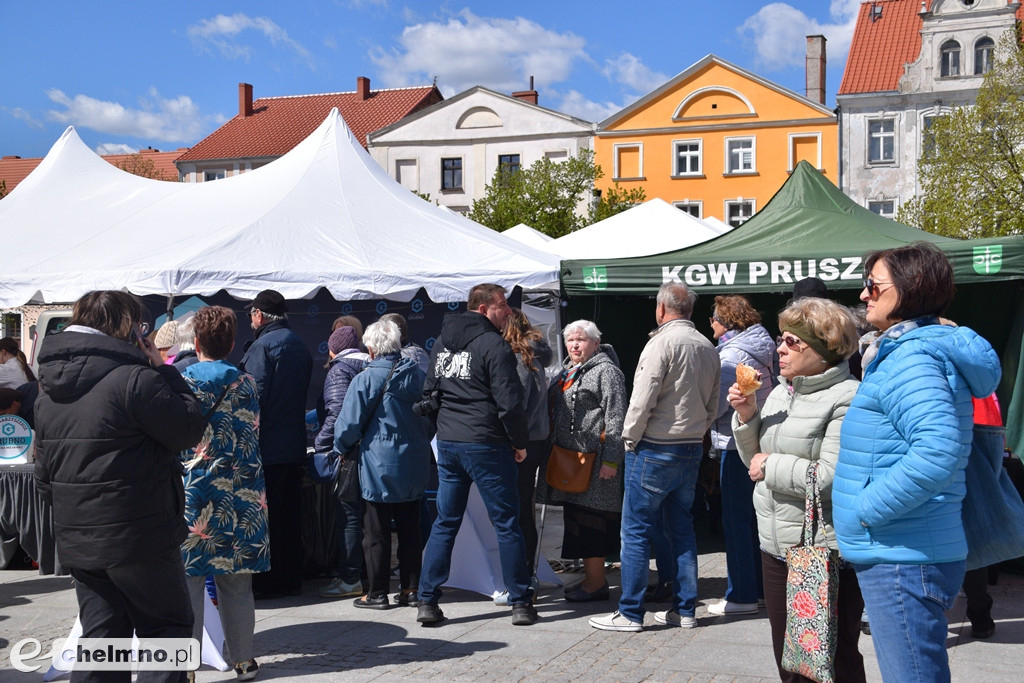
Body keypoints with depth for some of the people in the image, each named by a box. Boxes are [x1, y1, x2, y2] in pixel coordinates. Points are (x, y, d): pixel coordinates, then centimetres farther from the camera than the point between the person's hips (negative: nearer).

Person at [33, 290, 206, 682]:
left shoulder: (50, 387, 9)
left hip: (76, 541, 7)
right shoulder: (136, 378, -18)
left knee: (100, 636, 14)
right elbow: (190, 430, -11)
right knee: (167, 628, 7)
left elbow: (43, 470, 15)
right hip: (140, 538, -7)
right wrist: (164, 370, -4)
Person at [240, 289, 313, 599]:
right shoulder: (300, 346, 12)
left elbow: (255, 396, -19)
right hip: (295, 445, 8)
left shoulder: (262, 346, -13)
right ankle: (291, 579, 19)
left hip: (267, 446, -8)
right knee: (290, 514, 13)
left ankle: (266, 582, 4)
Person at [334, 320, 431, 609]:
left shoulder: (365, 380, -13)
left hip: (378, 468, -5)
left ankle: (377, 593, 11)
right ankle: (410, 589, 18)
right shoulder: (418, 375, 3)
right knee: (410, 529, 13)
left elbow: (348, 425, -11)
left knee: (376, 533, 5)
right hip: (414, 466, 5)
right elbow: (430, 419, 13)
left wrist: (341, 448, 8)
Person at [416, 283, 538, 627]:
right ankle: (521, 603, 9)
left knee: (444, 523, 12)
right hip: (486, 445, -6)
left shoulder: (441, 342, 11)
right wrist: (520, 443, -4)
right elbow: (510, 402, -15)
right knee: (507, 524, 3)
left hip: (447, 444, 7)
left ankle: (427, 601, 12)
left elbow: (429, 392, 18)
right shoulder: (494, 345, -12)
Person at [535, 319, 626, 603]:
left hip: (592, 460, -9)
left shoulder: (605, 371, -8)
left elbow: (616, 418, -14)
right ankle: (593, 575, 22)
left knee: (590, 518, -6)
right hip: (567, 459, 9)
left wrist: (611, 460, -20)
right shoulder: (568, 371, 19)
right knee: (575, 516, 12)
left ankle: (595, 582, 1)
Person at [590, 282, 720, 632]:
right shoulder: (708, 348, 10)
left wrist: (630, 437, -5)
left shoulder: (663, 342, -14)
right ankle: (685, 609, 18)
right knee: (682, 528, 14)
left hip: (655, 449, -8)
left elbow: (643, 398, -17)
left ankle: (630, 613, 3)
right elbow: (712, 406, 15)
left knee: (636, 530, -1)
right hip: (692, 449, 8)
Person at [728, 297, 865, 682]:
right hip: (776, 547, 8)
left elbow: (832, 478, -24)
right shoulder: (779, 393, 12)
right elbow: (755, 461, 16)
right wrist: (747, 417, -1)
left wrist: (771, 466, -12)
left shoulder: (847, 398, -16)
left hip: (826, 553, -8)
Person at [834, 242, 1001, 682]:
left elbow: (937, 452, -31)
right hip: (894, 553, 11)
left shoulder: (911, 358, -17)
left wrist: (865, 510, -22)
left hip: (901, 561, -11)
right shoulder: (900, 352, 15)